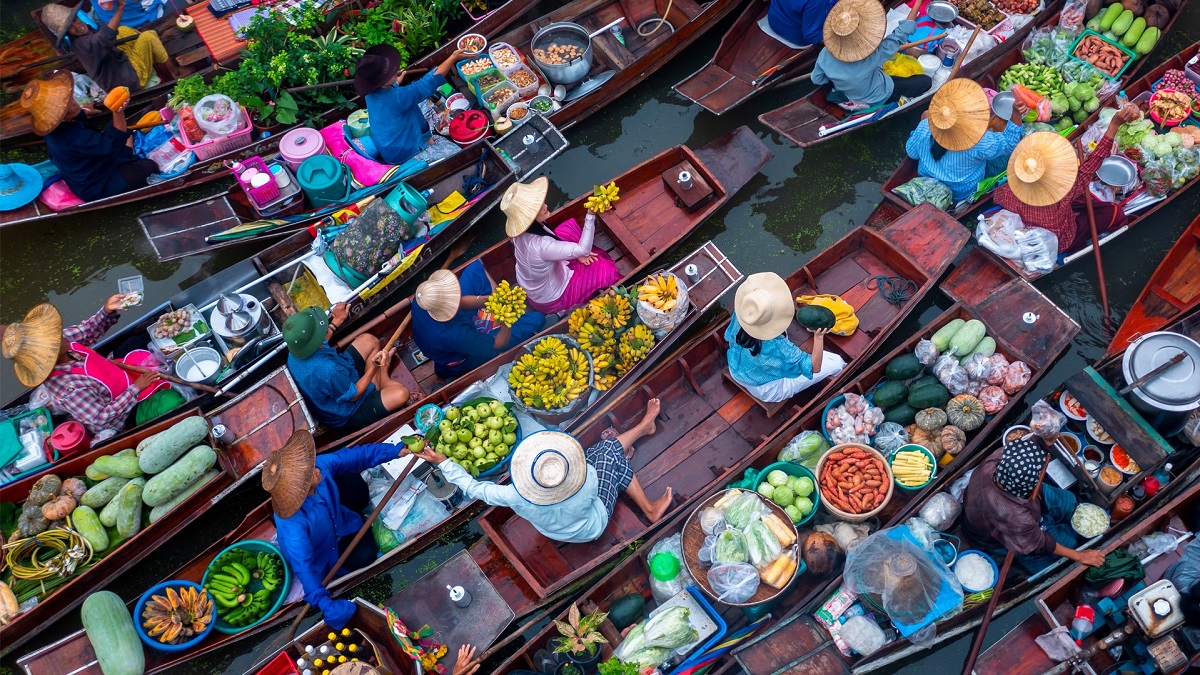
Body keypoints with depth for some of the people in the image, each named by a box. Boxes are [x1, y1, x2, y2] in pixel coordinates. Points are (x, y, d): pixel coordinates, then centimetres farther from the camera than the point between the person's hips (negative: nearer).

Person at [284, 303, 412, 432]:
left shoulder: (295, 351, -18)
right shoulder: (328, 370, -43)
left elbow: (320, 344, 9)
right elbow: (353, 395, -24)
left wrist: (337, 321, 15)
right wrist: (374, 368, -26)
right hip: (344, 416, -8)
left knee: (369, 340, 9)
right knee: (401, 394, -19)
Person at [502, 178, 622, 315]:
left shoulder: (522, 230, -19)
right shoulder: (540, 246, -44)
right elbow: (583, 249, -34)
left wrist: (577, 254, -2)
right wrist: (591, 215, -36)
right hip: (551, 300, -7)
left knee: (569, 228, 7)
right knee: (606, 268, -1)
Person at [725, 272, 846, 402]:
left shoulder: (738, 316, -27)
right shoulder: (777, 346, -42)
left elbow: (728, 337, -3)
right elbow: (814, 367, -31)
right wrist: (819, 336, -45)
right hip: (768, 390, -5)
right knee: (836, 362, 3)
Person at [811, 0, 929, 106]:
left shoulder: (825, 54, -30)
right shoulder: (871, 56, -40)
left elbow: (817, 79, -12)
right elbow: (899, 36, -30)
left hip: (845, 93, 4)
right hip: (876, 98, -4)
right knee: (926, 81, 4)